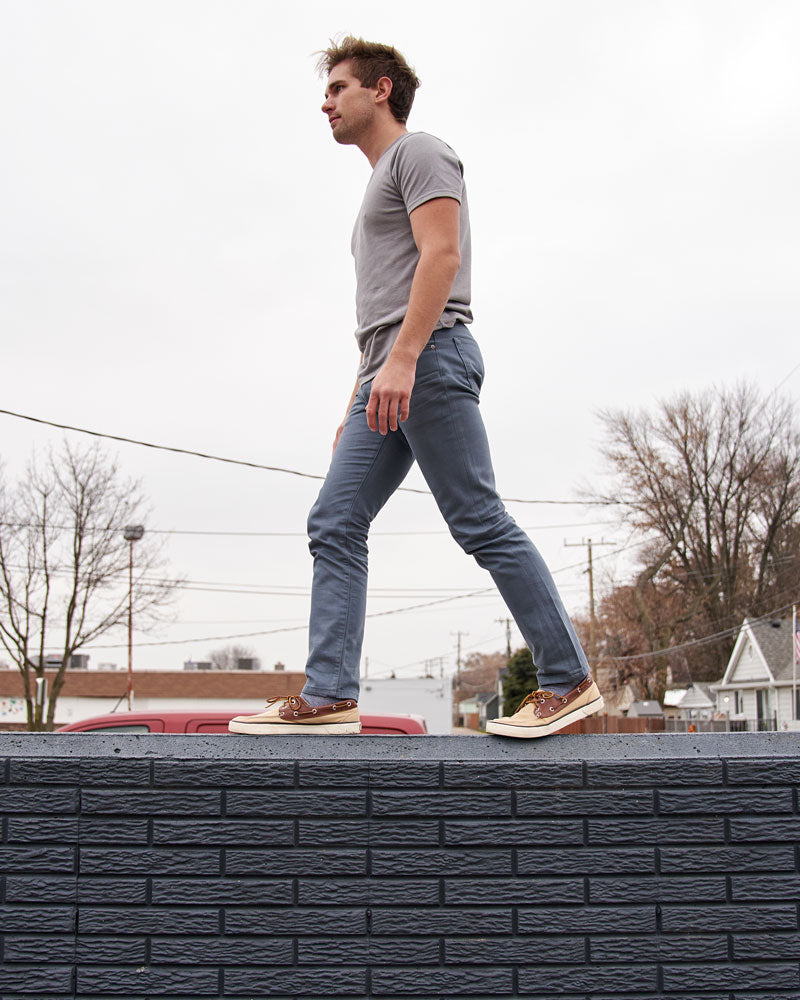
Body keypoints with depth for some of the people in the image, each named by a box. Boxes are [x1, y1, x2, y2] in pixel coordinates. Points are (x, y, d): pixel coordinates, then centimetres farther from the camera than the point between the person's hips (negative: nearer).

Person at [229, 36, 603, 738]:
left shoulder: (420, 153, 5)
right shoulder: (380, 184, 33)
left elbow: (442, 254, -13)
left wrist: (403, 359, -24)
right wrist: (357, 407, 24)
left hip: (432, 359, -9)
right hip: (387, 381, 9)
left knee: (481, 523, -12)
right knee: (334, 526, -2)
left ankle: (570, 681, -5)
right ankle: (329, 697, -5)